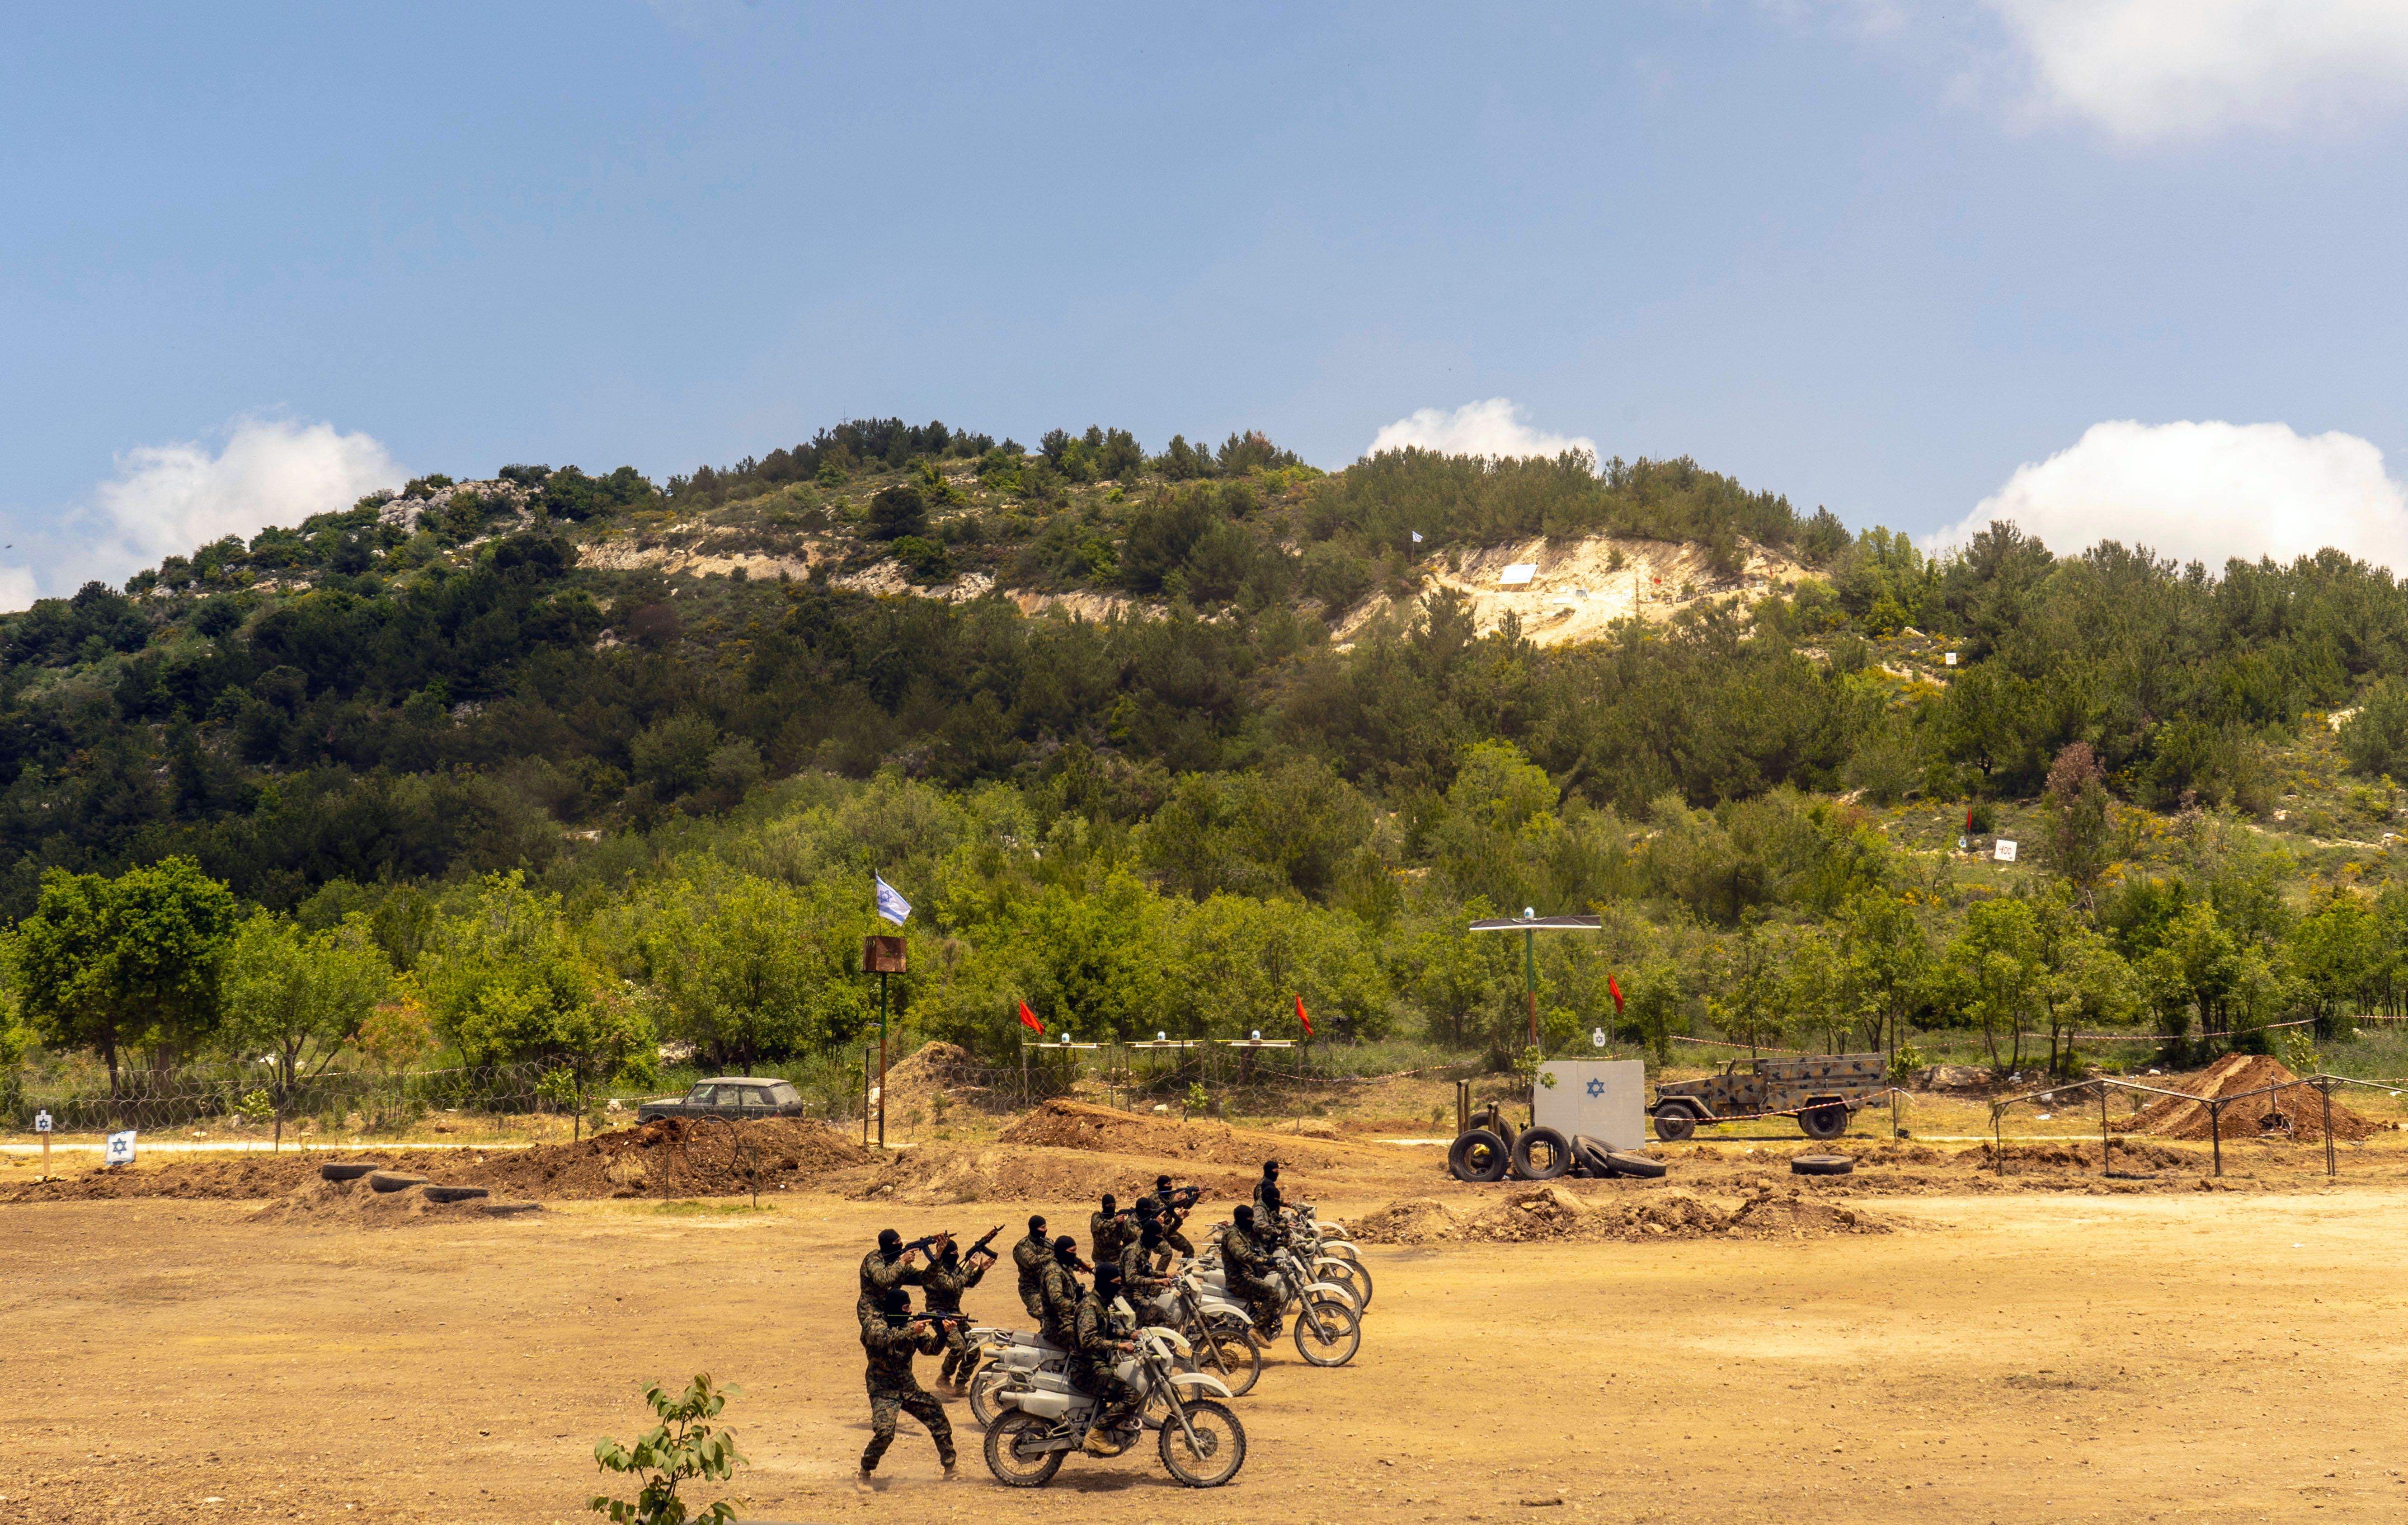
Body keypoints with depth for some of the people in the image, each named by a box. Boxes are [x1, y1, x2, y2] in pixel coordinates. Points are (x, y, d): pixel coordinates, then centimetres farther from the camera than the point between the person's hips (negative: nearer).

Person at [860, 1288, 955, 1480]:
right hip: (883, 1390, -6)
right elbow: (883, 1339, -29)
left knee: (938, 1417, 0)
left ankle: (949, 1467, 15)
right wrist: (912, 1331, -32)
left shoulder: (910, 1324, 7)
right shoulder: (872, 1324, -8)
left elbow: (930, 1348, 1)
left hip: (909, 1387, 6)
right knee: (884, 1433, -23)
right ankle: (865, 1474, -3)